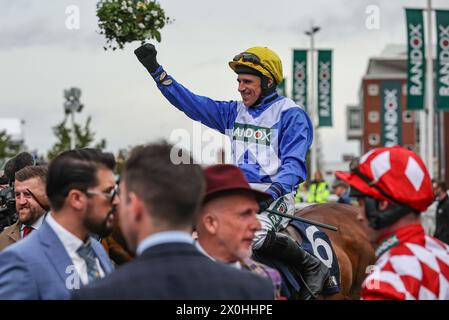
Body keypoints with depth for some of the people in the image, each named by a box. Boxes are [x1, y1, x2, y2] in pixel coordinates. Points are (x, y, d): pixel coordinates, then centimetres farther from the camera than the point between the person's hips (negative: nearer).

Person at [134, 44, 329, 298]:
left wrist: (271, 193, -28)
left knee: (255, 232, -36)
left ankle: (313, 266, -12)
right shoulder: (234, 113, 15)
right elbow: (192, 103, 14)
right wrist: (156, 70, 7)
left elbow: (293, 165, -10)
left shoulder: (291, 115, -3)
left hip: (276, 193, -7)